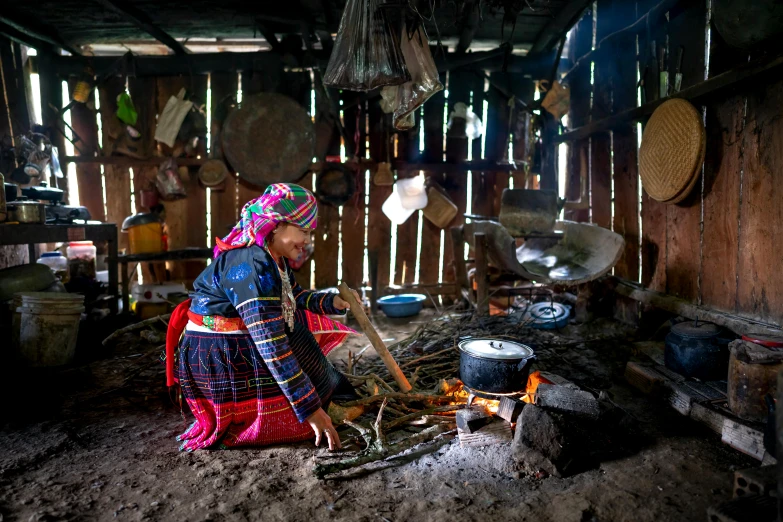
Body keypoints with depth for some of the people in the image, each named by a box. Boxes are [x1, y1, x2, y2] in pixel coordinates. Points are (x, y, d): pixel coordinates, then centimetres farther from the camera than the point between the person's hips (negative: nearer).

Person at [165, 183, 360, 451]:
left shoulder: (271, 257, 0)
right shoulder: (251, 266, -29)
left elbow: (294, 297, 15)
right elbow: (273, 348, -32)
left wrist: (331, 302, -3)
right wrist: (310, 408, -30)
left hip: (242, 343, 10)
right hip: (218, 357, -10)